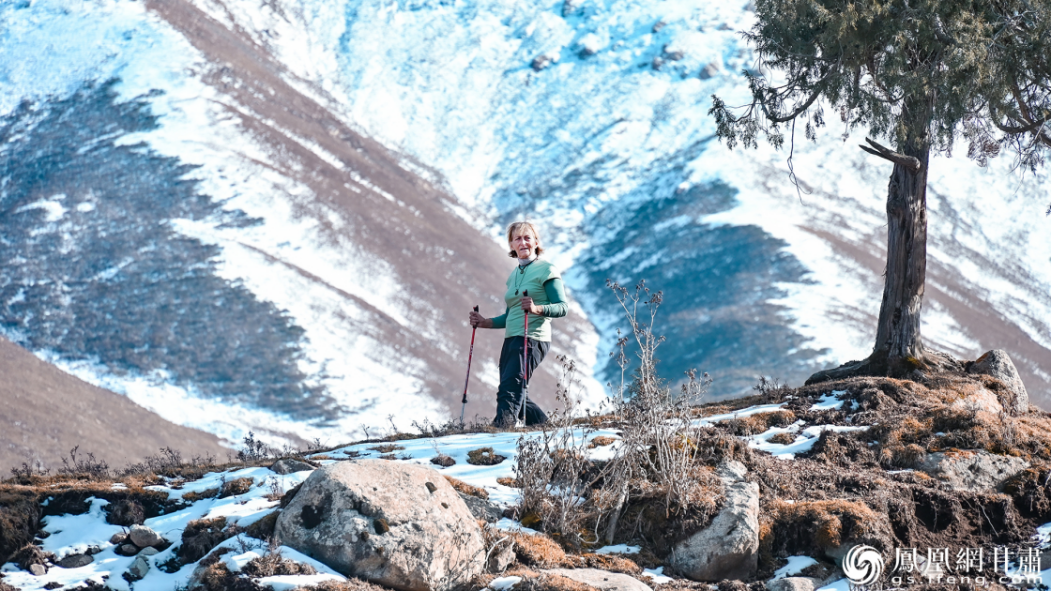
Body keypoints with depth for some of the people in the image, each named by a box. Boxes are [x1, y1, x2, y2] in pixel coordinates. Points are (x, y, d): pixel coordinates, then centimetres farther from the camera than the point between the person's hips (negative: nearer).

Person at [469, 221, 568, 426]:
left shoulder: (546, 270, -1)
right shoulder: (514, 275, 21)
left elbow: (562, 307, -11)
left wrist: (537, 309, -28)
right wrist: (485, 323, 12)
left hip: (532, 338, -8)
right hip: (511, 340, 8)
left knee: (510, 390, -21)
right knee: (515, 394, 9)